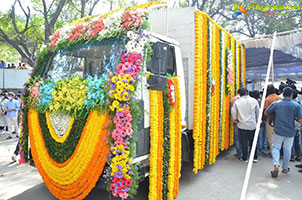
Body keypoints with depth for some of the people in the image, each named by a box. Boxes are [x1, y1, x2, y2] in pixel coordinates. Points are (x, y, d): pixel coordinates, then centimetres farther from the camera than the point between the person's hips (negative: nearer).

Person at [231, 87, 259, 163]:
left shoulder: (237, 102, -7)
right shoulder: (254, 100, -2)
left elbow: (233, 111, -9)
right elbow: (258, 112, 5)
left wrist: (235, 119, 8)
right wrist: (257, 121, 19)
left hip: (242, 125, -1)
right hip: (252, 125, 1)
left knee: (244, 142, 7)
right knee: (253, 141, 13)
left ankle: (245, 158, 15)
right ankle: (255, 157, 19)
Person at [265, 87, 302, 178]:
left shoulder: (276, 104, -9)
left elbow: (266, 113, 0)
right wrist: (294, 118, 13)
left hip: (278, 131, -1)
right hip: (290, 132, 1)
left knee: (276, 147, 12)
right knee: (287, 149, 17)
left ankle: (276, 165, -9)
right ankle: (285, 168, 28)